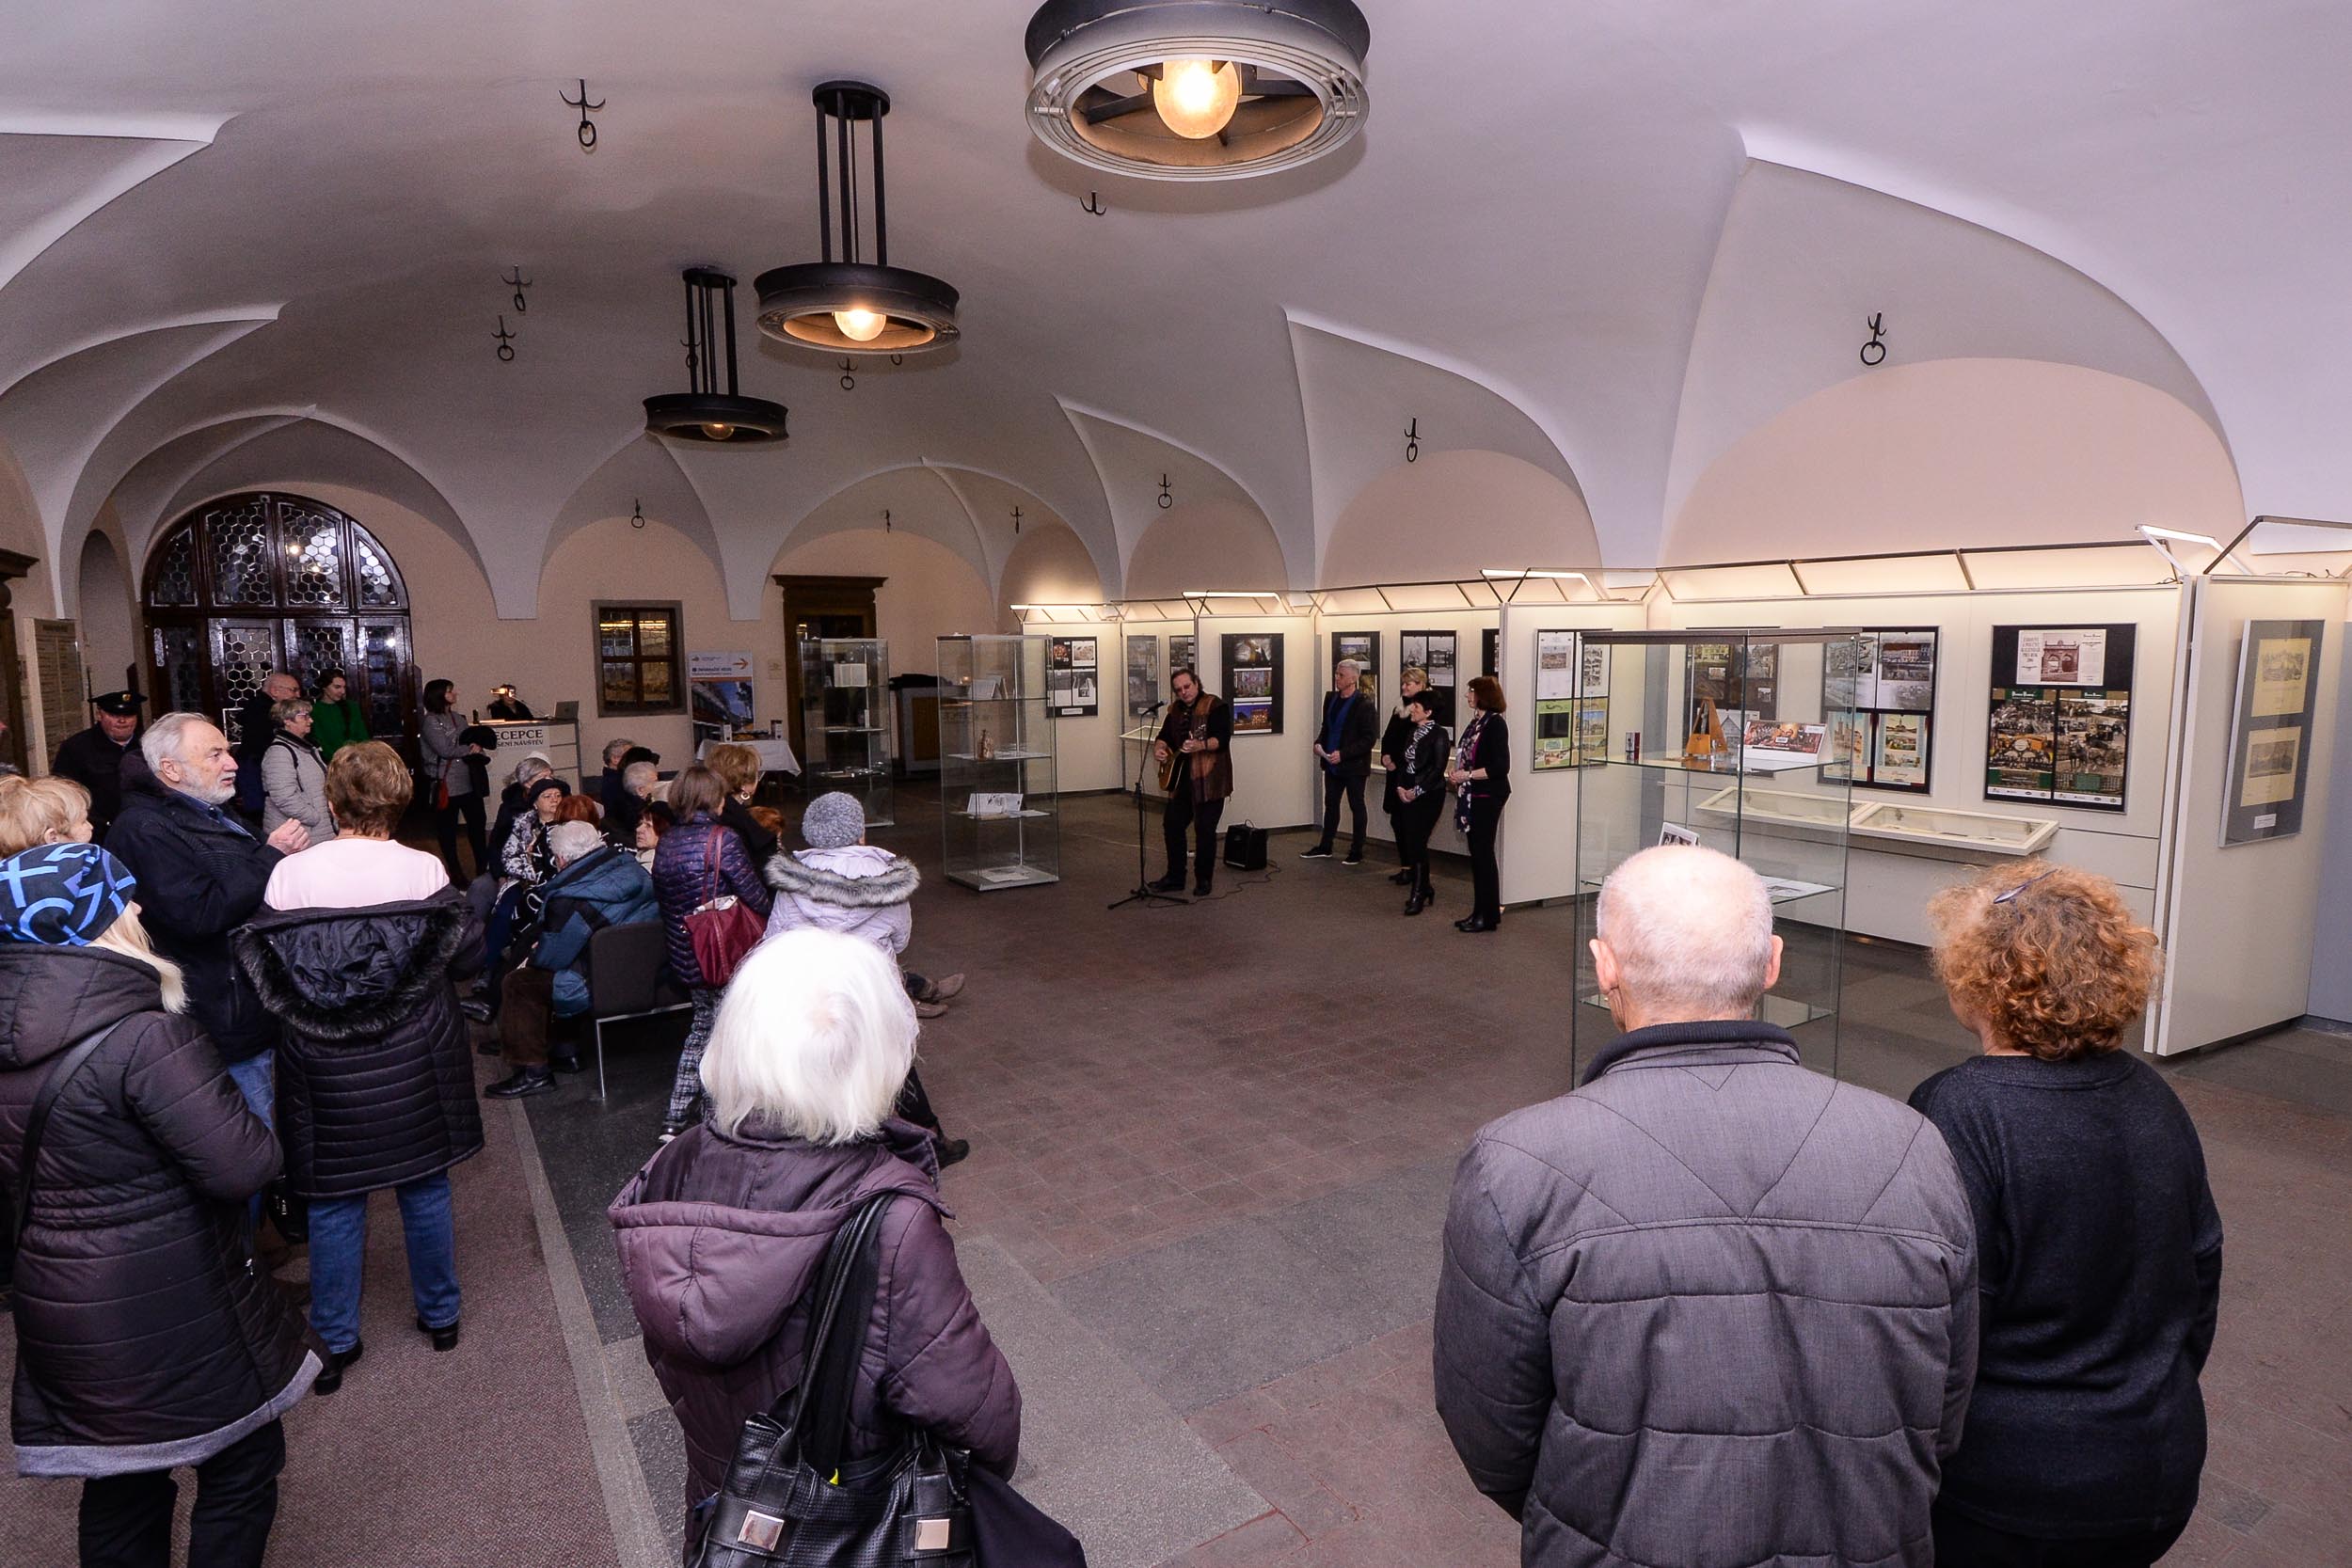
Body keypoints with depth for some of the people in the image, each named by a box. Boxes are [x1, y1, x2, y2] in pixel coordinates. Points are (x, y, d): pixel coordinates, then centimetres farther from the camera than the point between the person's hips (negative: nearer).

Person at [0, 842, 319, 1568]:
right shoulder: (144, 1036, -25)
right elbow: (242, 1166, -25)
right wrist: (253, 1126, -7)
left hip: (62, 1310, 7)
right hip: (171, 1314, -7)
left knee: (119, 1485, 24)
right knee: (242, 1466, 14)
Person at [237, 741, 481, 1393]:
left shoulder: (291, 873, -9)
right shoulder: (422, 870, -12)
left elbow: (259, 965, -5)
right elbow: (468, 956, -7)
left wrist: (316, 996, 14)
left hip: (325, 1068, 0)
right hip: (413, 1062, 0)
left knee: (334, 1198, 13)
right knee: (424, 1185, 14)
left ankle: (335, 1340, 24)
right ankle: (439, 1315, 29)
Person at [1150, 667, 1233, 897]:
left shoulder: (1215, 705, -10)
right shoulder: (1175, 710, 13)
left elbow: (1222, 739, -21)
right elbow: (1164, 736, 14)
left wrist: (1200, 745, -38)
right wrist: (1159, 748, -8)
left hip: (1208, 780, -7)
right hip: (1180, 777, 7)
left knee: (1205, 829, -3)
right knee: (1172, 825, 10)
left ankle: (1203, 880, 10)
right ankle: (1175, 877, 22)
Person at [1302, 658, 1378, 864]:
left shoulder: (1363, 704, -15)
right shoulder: (1330, 698, 6)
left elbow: (1369, 739, -17)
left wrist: (1343, 754, -22)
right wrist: (1319, 742, -2)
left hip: (1353, 766, -6)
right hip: (1332, 764, 6)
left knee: (1356, 807, 7)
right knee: (1330, 805, 15)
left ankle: (1357, 852, 16)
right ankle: (1325, 847, 26)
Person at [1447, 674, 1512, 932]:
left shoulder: (1495, 724, -14)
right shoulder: (1476, 722, 11)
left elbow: (1500, 767, -19)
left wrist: (1467, 775, -17)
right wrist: (1456, 772, 3)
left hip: (1488, 797, -9)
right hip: (1472, 797, 9)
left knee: (1483, 853, -3)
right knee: (1476, 854, 12)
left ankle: (1489, 915, 5)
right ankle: (1479, 911, 20)